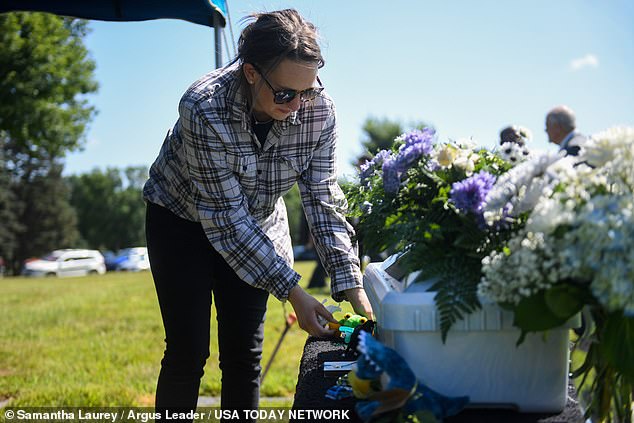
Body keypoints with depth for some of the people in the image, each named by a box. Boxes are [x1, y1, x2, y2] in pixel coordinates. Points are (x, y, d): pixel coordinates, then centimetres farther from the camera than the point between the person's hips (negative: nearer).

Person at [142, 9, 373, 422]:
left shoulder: (319, 109, -24)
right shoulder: (204, 110, -36)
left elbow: (323, 200, -17)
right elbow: (227, 219, -32)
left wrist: (352, 286, -27)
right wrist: (293, 292, -34)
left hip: (259, 224, 4)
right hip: (182, 217, -3)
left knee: (245, 352, 1)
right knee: (188, 352, -7)